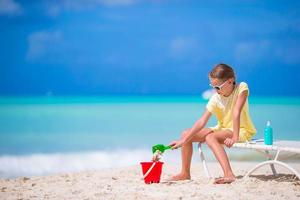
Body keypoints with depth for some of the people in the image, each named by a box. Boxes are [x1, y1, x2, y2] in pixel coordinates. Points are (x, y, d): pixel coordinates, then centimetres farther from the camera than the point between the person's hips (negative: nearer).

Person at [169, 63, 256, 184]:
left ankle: (229, 175, -47)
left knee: (210, 137, -34)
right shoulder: (215, 99, -8)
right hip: (222, 129, 6)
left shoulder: (242, 88, -18)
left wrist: (235, 138, -33)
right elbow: (202, 121, -14)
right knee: (186, 134, -1)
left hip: (242, 131, -6)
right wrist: (183, 141, -22)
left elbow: (236, 113, -27)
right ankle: (185, 173, 10)